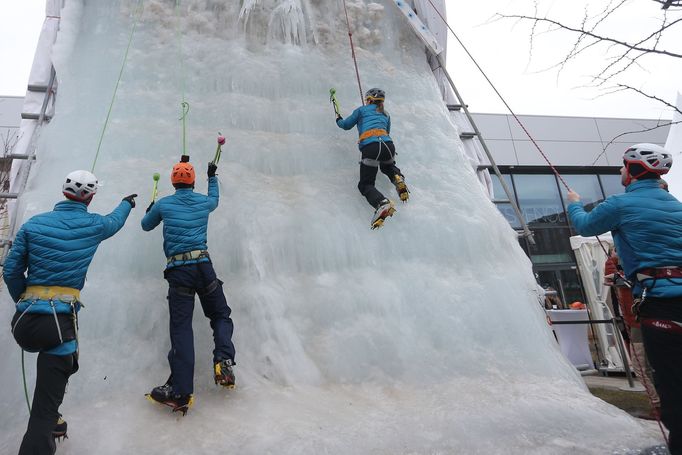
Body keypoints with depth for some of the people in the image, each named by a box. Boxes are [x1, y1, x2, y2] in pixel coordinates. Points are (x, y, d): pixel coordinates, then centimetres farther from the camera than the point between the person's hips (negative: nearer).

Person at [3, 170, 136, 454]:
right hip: (59, 322, -4)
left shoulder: (34, 224, 6)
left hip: (24, 320, 5)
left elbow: (11, 271, 6)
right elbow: (115, 221, 26)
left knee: (56, 364, 35)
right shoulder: (93, 225, 2)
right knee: (45, 407, -1)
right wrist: (127, 203, 47)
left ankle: (49, 421, 46)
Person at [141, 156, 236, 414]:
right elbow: (214, 199, 37)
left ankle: (180, 392, -6)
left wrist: (150, 210, 46)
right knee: (221, 315, 16)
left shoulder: (163, 204, 8)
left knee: (180, 327, -2)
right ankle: (224, 362, -7)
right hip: (203, 265, 1)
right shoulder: (203, 202, 11)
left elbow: (146, 226, 26)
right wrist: (213, 177, 52)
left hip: (178, 270, -1)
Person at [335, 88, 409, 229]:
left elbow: (346, 125, 26)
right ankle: (397, 177, 2)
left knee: (365, 185, 5)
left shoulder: (362, 110, 18)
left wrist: (339, 120, 47)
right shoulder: (386, 114, 29)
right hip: (388, 145, 4)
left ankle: (382, 203, -28)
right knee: (387, 166, 39)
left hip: (370, 147, -4)